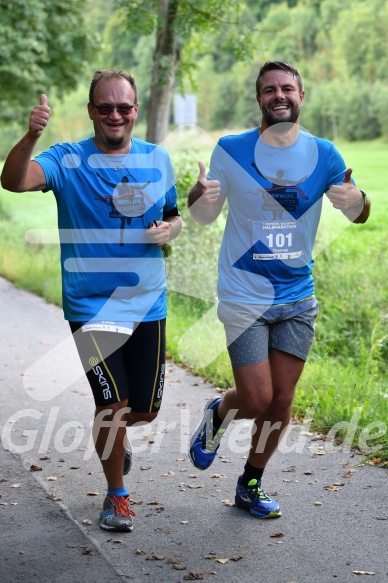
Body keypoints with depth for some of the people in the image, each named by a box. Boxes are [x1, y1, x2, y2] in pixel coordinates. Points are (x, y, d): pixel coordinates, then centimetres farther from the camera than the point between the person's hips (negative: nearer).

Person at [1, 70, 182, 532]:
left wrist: (169, 229, -4)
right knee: (114, 403, -8)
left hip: (147, 304, 4)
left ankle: (113, 432, 48)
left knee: (145, 409, 11)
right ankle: (116, 496, 16)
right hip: (91, 306, -4)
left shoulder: (158, 159, 6)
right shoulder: (68, 160, -6)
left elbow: (173, 216, 20)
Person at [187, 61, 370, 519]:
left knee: (281, 403, 8)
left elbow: (358, 215, 8)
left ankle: (251, 485, 29)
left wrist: (356, 199, -17)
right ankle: (217, 415, 29)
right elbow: (204, 217, 1)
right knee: (257, 400, -7)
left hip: (297, 298, 3)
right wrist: (200, 195, -23)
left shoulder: (323, 154, -1)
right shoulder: (231, 151, -6)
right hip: (244, 297, -3)